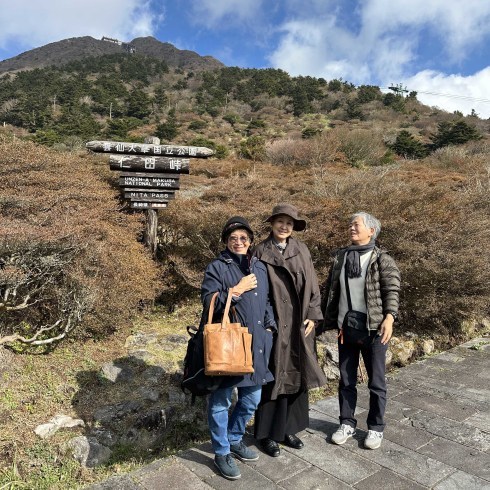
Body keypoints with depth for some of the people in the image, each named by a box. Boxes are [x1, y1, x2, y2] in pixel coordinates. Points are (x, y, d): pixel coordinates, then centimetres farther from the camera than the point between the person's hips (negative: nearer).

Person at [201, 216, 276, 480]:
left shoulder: (260, 267, 11)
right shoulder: (217, 267, -6)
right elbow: (208, 301, -15)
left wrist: (269, 326, 7)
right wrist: (237, 289, -17)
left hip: (257, 343, 6)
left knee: (252, 398, 17)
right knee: (221, 400, 7)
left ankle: (235, 439, 40)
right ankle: (221, 452, 27)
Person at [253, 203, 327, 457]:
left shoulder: (301, 250, 5)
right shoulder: (261, 252, -4)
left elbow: (312, 284, 7)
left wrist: (312, 315, 0)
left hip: (299, 323, 4)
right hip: (273, 322, -3)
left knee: (296, 375, 12)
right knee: (273, 377, 4)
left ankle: (288, 428, 29)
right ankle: (268, 434, 21)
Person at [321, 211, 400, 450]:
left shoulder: (382, 259, -4)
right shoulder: (340, 256, 7)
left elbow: (392, 291, -8)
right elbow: (331, 289, 10)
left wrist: (389, 317, -23)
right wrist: (330, 321, 8)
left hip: (373, 329, -3)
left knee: (376, 381, 8)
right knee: (346, 380, 12)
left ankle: (376, 428, 26)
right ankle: (347, 423, 29)